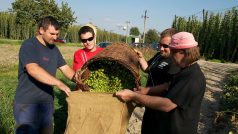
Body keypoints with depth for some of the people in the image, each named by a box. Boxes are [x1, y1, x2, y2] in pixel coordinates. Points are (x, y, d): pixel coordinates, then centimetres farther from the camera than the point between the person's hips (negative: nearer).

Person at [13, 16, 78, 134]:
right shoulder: (29, 45, -13)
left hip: (47, 103, 7)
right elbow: (33, 69, -29)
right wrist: (59, 83, -36)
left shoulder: (53, 48, 10)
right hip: (28, 104, -7)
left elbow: (66, 69, 9)